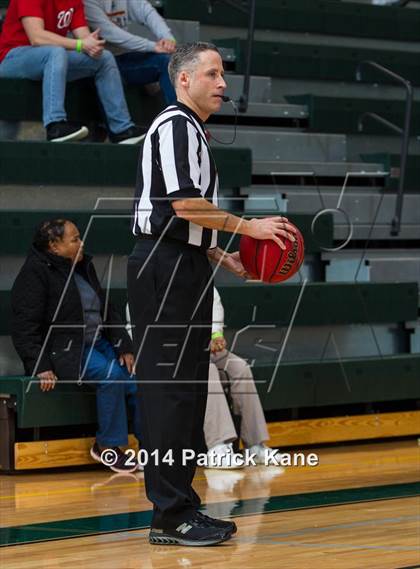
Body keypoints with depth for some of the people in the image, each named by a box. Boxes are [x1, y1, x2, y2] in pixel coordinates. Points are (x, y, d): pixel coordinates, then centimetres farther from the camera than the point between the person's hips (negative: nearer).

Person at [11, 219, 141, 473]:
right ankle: (107, 445, -20)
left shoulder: (84, 267, 15)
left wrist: (124, 346, 7)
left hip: (98, 344, 7)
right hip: (63, 350, -7)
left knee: (134, 378, -16)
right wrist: (40, 366, -22)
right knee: (110, 374, -30)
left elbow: (107, 310, 20)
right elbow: (25, 327, -13)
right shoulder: (34, 274, -9)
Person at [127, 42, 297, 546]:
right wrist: (249, 227, -13)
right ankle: (170, 517, -9)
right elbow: (184, 204, -20)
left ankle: (181, 506, 15)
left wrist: (224, 258, 17)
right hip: (164, 269, -10)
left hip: (183, 268, 10)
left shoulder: (191, 131, 22)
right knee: (169, 390, -10)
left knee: (187, 391, 11)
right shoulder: (175, 125, -10)